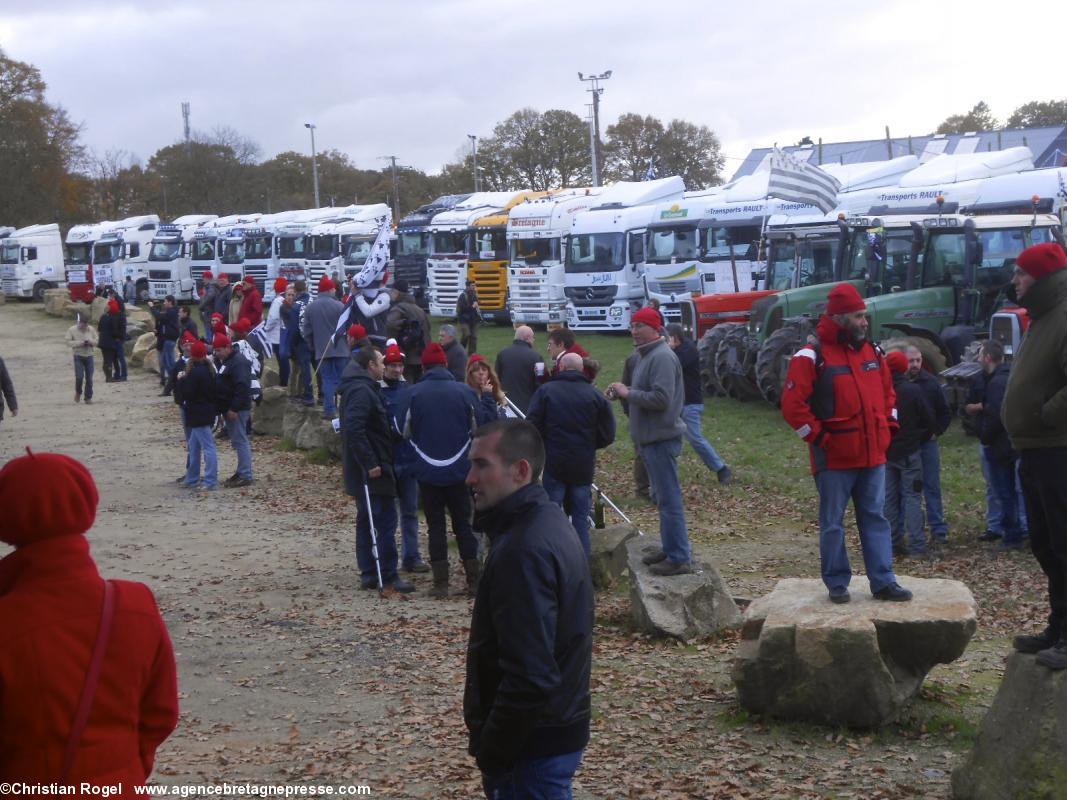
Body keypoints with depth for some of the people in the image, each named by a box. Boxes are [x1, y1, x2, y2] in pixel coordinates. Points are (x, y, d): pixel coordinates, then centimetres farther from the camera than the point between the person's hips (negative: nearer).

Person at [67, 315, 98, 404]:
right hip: (78, 357, -2)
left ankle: (88, 397, 11)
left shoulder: (91, 330, 3)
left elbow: (97, 341, 7)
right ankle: (78, 392, 15)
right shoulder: (72, 330, -4)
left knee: (89, 378, 0)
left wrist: (90, 341, -14)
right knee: (79, 377, -12)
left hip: (89, 356, 2)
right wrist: (80, 343, -18)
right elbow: (68, 343, -8)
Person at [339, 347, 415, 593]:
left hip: (364, 470, 11)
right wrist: (370, 463, -26)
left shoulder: (358, 388, 16)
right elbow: (354, 429, -27)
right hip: (372, 470, -11)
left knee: (367, 521, 13)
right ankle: (388, 576, -5)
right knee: (386, 521, -7)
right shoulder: (362, 391, -17)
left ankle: (369, 573, 18)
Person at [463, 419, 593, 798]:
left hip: (535, 744, -10)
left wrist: (491, 755, -18)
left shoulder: (523, 550, -24)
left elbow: (529, 676, -28)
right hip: (558, 728, 10)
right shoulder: (547, 521, 8)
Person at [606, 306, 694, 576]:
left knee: (669, 498, -8)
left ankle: (679, 558, -5)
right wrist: (624, 392, 6)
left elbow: (661, 398, -25)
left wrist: (628, 393, -17)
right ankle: (670, 547, 27)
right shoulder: (647, 355, 17)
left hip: (661, 439, -11)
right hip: (651, 438, 11)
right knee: (663, 497, 18)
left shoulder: (662, 357, -17)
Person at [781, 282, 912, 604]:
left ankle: (883, 582, 11)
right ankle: (837, 583, 13)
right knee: (833, 522, 4)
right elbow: (793, 404, -13)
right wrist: (818, 436, -13)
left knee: (875, 518, 7)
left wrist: (888, 426, 11)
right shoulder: (813, 357, -11)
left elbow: (887, 393, 23)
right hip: (834, 457, -6)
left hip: (873, 456, 6)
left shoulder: (872, 353, 9)